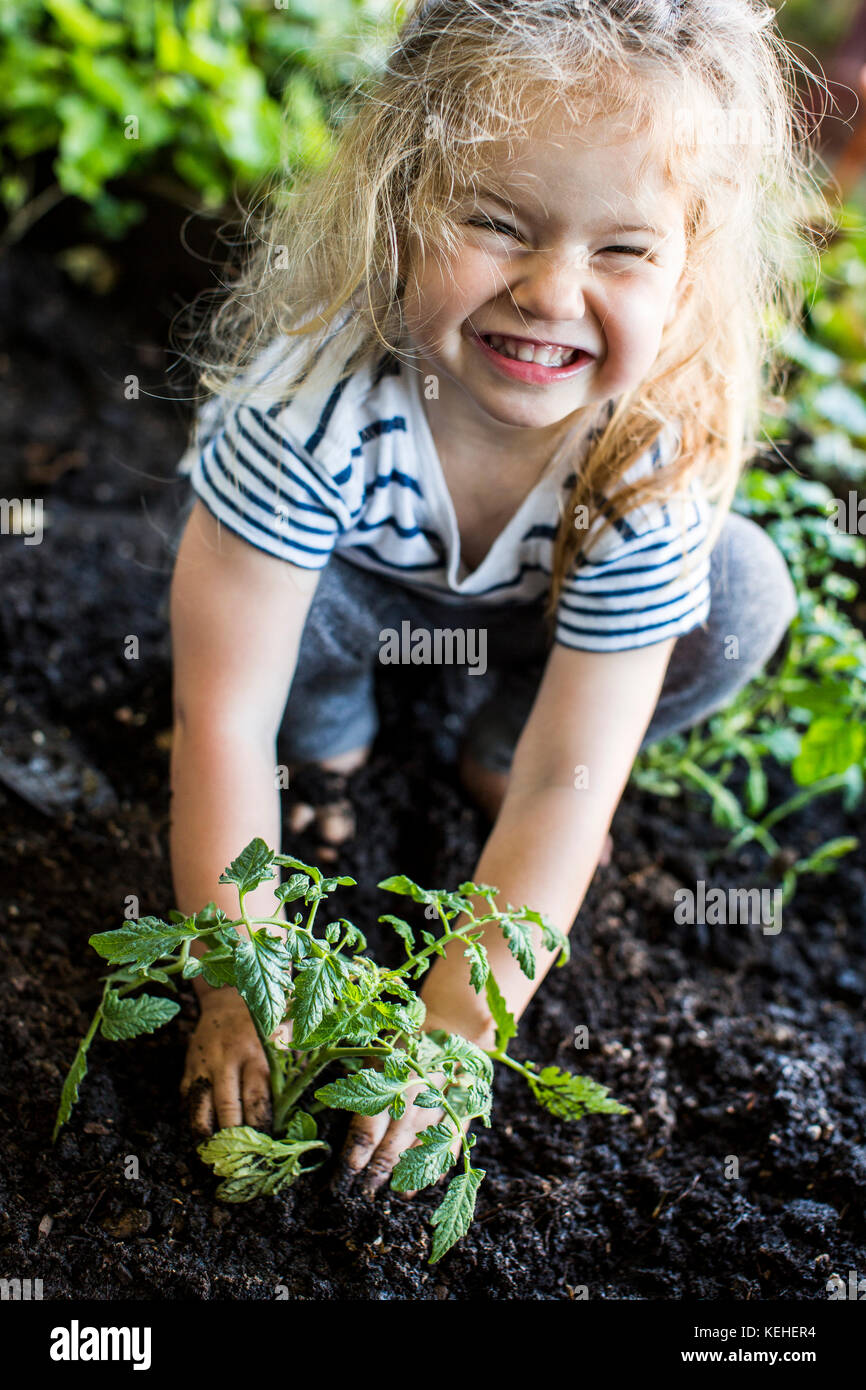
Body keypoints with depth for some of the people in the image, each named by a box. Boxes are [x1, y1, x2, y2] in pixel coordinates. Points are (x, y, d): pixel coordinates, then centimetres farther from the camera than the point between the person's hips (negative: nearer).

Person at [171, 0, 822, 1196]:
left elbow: (568, 786, -30)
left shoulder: (661, 458, -33)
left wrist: (453, 1028, -30)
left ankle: (493, 749, 3)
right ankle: (332, 739, 1)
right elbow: (222, 718, -33)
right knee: (246, 586, -35)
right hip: (348, 585, -1)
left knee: (744, 598, -22)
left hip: (537, 609, 2)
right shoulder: (317, 397, -40)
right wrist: (239, 987, -28)